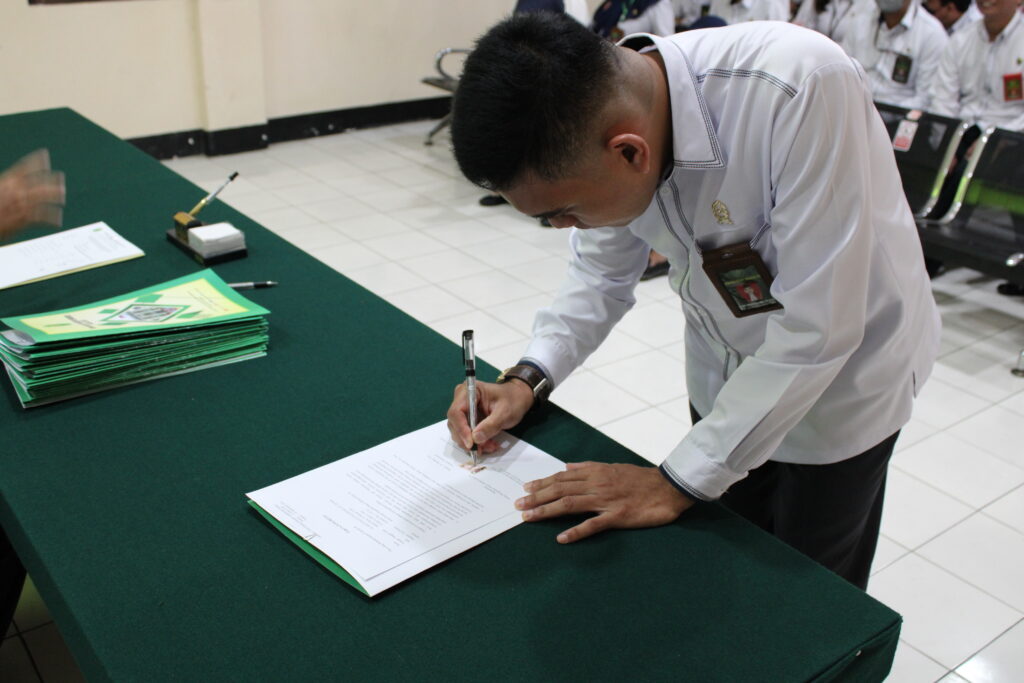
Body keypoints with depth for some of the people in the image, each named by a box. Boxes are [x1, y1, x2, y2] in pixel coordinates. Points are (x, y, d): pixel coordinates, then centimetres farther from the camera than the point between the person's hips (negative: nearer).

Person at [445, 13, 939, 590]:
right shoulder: (599, 117, -18)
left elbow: (816, 330, -34)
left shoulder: (802, 90, -38)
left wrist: (678, 483, -27)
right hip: (726, 377, 5)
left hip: (841, 372, -4)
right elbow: (603, 274, -1)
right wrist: (529, 380, -14)